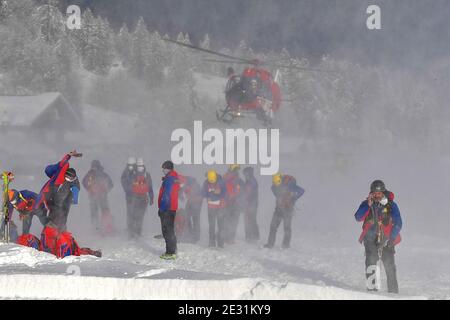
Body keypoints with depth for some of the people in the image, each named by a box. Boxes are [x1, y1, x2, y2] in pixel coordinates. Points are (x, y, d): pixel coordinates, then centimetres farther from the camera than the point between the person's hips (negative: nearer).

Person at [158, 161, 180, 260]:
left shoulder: (168, 179, -17)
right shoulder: (176, 179, 13)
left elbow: (166, 195, -21)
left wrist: (161, 208, -17)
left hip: (166, 209, -10)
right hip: (173, 208, 10)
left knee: (167, 231, -7)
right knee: (171, 230, 17)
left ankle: (170, 252, -8)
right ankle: (173, 251, 22)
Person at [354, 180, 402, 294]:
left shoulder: (391, 205, -1)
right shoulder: (366, 204, 2)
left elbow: (398, 223, -3)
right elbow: (358, 217, -12)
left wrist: (392, 238, -14)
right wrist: (368, 206, -22)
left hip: (386, 239, 0)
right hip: (371, 238, 0)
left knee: (389, 265, -7)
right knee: (371, 260, -19)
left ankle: (393, 291, 0)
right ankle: (371, 287, -18)